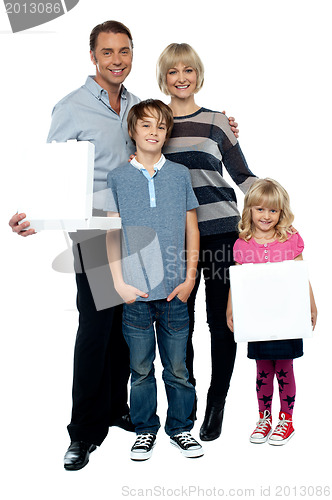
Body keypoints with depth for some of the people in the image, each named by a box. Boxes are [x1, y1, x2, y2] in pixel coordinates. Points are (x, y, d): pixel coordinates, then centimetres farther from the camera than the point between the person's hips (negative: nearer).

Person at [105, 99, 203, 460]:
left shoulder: (180, 174, 6)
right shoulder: (117, 177, 4)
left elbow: (192, 230, 8)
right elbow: (112, 234, 4)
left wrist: (189, 278, 1)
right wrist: (120, 283, -4)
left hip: (175, 291, 1)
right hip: (135, 293, 0)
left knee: (177, 368, 8)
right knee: (141, 368, 9)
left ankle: (180, 427, 26)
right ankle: (145, 430, 26)